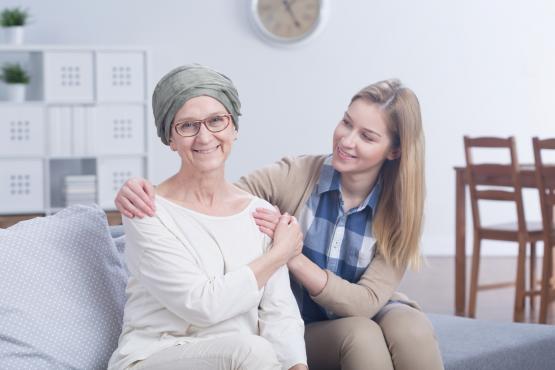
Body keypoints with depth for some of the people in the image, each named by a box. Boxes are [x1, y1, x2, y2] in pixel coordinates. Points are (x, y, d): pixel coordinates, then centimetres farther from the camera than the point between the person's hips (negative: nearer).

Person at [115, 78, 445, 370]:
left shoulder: (399, 209, -12)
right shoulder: (295, 176, -15)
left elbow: (366, 302, -20)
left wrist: (292, 256, -33)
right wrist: (143, 194, -34)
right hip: (306, 327, -1)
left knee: (412, 328, -33)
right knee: (361, 335, -34)